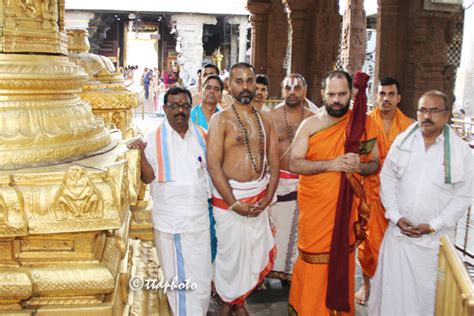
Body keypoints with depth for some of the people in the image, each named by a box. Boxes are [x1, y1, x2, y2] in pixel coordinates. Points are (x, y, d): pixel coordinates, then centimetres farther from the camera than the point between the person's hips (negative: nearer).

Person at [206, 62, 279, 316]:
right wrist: (234, 203, -17)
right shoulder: (221, 119, -7)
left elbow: (274, 162, 8)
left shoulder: (265, 120, 9)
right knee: (231, 255, 5)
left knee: (256, 253, 11)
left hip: (259, 197, 5)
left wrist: (267, 197, -6)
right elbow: (214, 165, -14)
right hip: (229, 197, -4)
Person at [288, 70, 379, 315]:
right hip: (313, 207, -1)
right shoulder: (310, 124, -2)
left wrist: (360, 166, -17)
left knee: (341, 262, 11)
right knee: (313, 263, 6)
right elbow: (294, 164, -9)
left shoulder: (364, 124, 1)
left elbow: (375, 164, 7)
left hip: (346, 207, 1)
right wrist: (330, 164, -21)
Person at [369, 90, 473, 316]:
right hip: (398, 231, 2)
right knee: (392, 288, 10)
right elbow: (387, 179, 5)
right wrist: (395, 216, -6)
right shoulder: (402, 141, 2)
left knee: (427, 292, 6)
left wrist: (433, 225, -10)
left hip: (435, 238, -2)